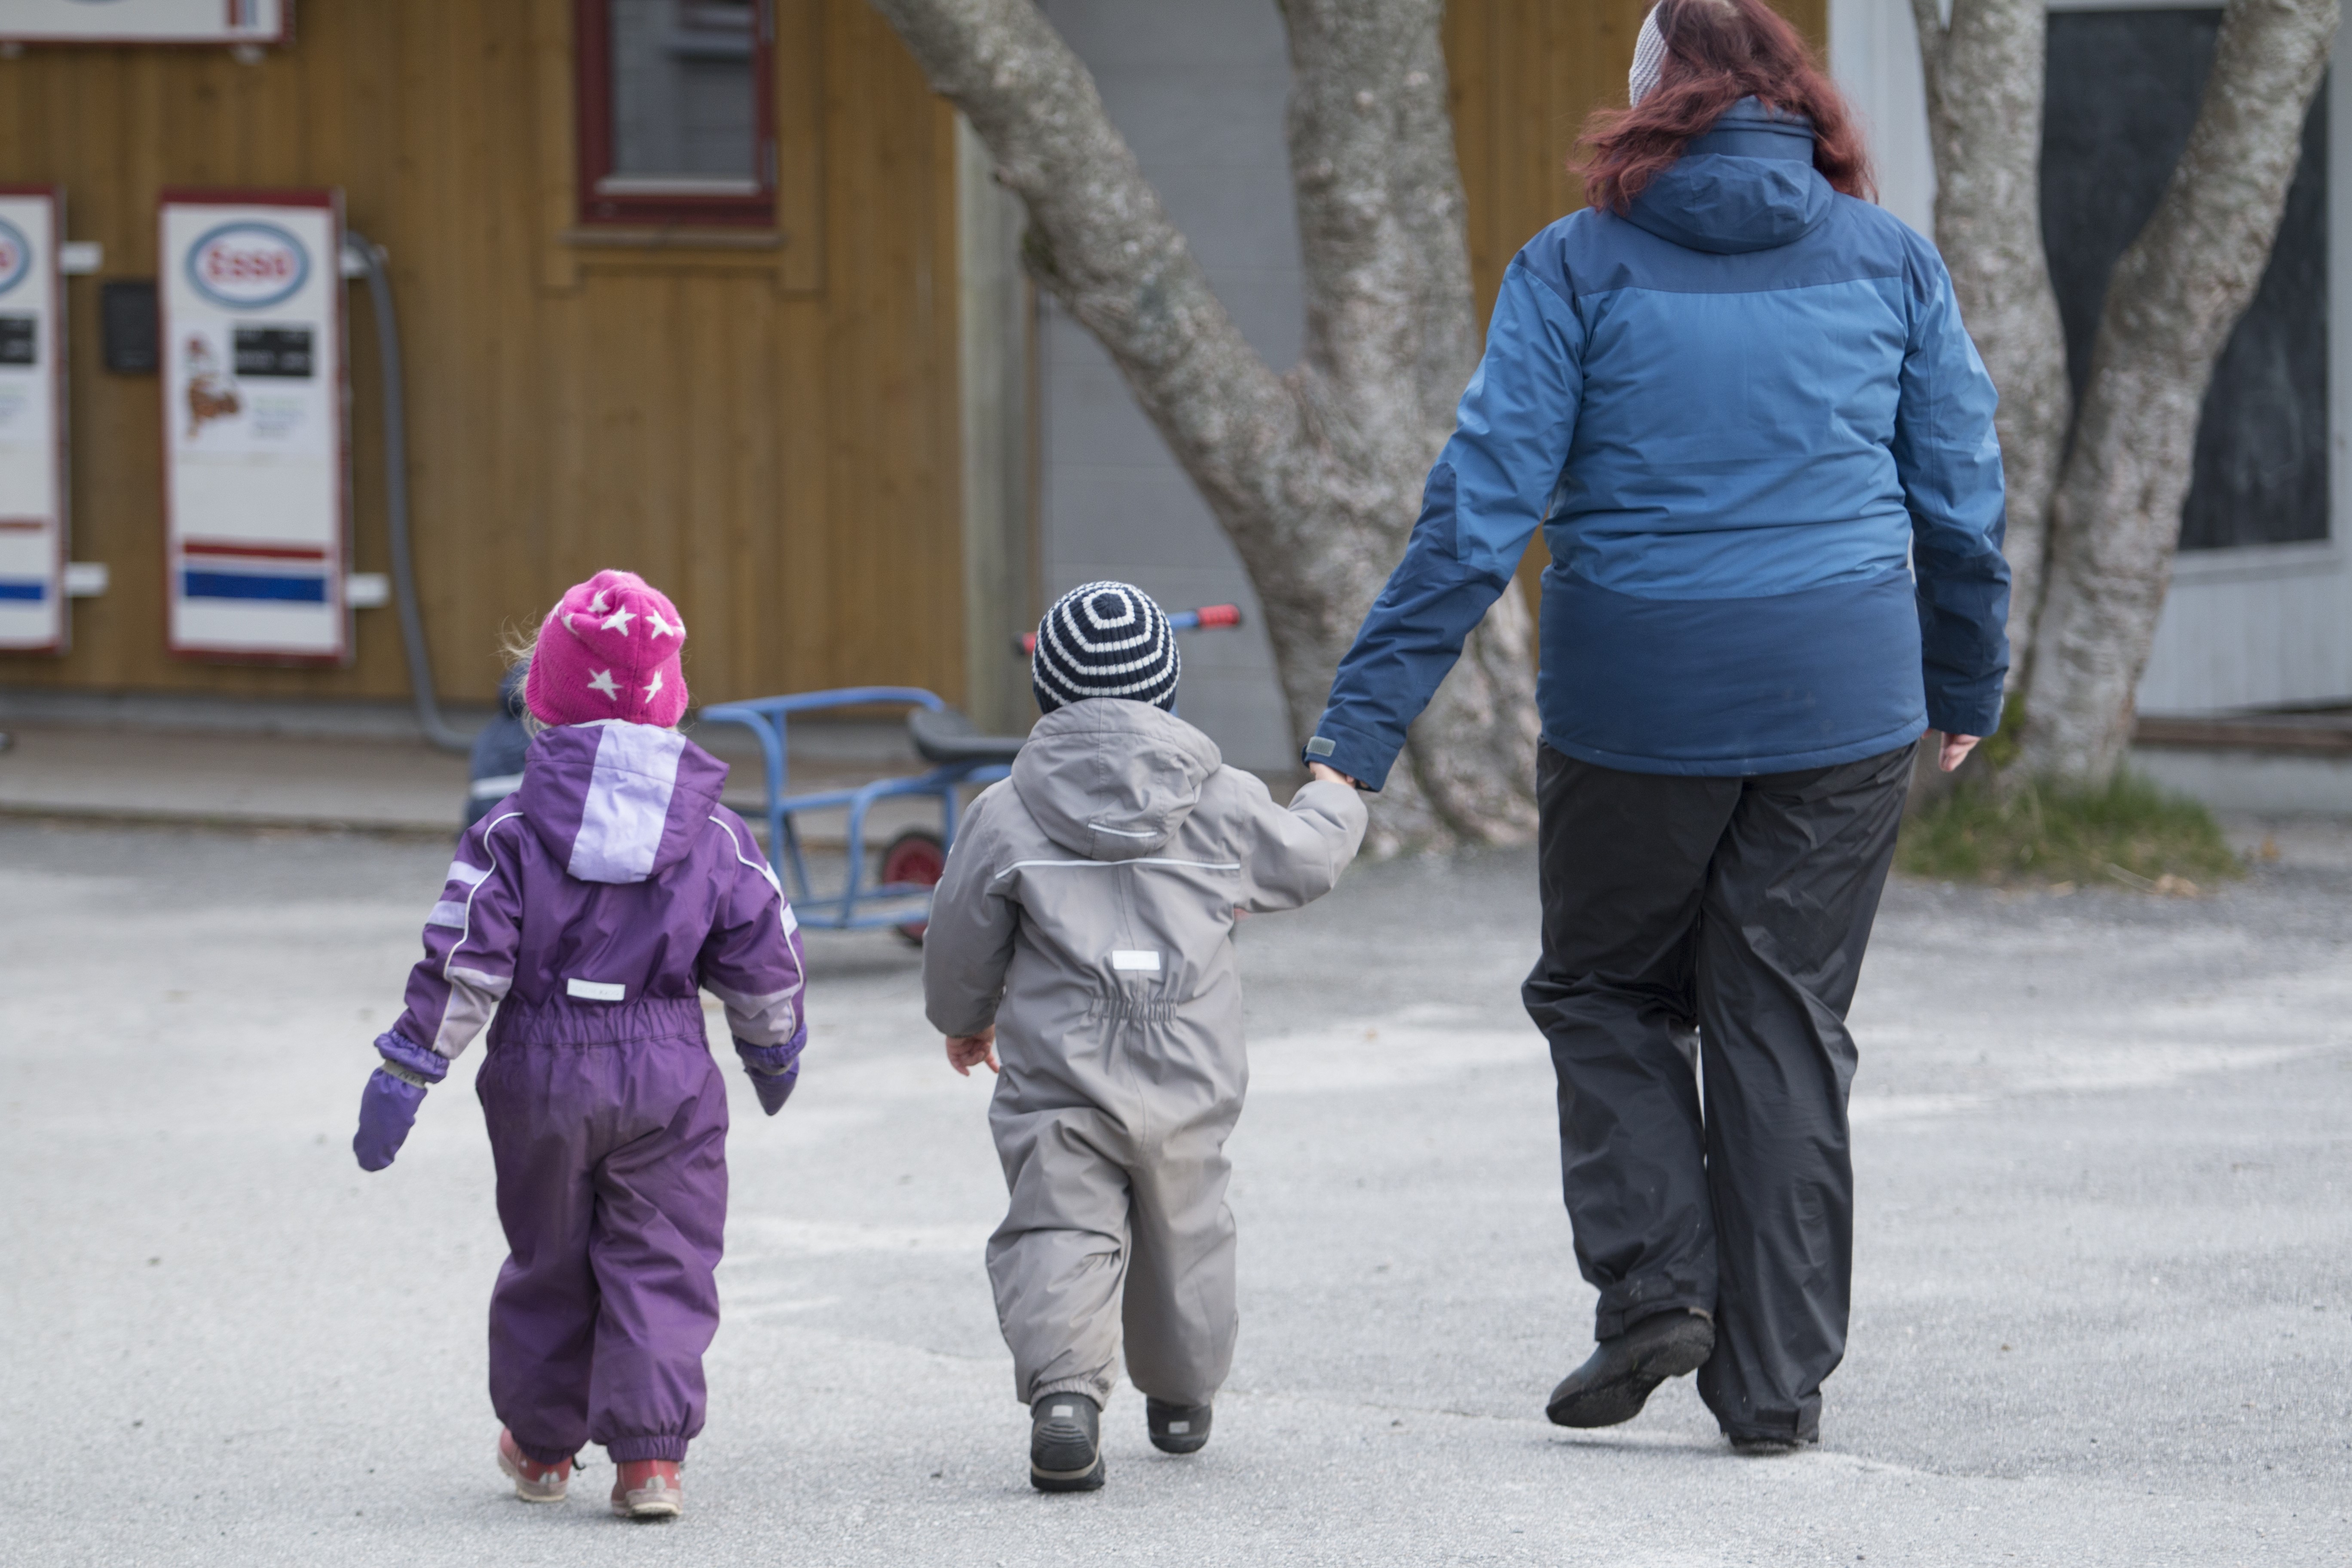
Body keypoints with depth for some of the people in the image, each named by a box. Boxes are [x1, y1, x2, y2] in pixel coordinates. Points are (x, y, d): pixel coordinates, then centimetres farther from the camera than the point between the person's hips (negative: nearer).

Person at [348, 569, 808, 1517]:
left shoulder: (513, 833, -7)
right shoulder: (714, 837, -1)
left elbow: (463, 967, -11)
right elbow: (765, 960, 6)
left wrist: (404, 1078, -7)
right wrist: (775, 1053, 24)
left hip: (542, 1078, 0)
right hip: (667, 1077, 0)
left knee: (548, 1259, 16)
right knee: (660, 1263, 4)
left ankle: (540, 1445, 27)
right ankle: (649, 1454, -7)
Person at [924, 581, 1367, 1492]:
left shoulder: (1007, 814, -2)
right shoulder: (1221, 804, 3)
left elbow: (962, 943, 6)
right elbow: (1306, 863, 20)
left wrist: (964, 1019, 27)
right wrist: (1333, 803, 44)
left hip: (1056, 1079, -2)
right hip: (1187, 1085, 2)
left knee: (1060, 1232, -6)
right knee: (1183, 1231, 19)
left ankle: (1063, 1386, -30)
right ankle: (1182, 1398, 36)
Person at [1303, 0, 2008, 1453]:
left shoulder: (1580, 268, -3)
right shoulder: (1891, 261, 4)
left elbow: (1479, 510, -8)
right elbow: (1963, 501, 8)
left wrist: (1360, 732, -8)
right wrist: (1966, 689, 23)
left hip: (1635, 704, -2)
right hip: (1840, 705, 2)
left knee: (1606, 992, 18)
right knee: (1786, 1029, 9)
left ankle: (1656, 1281, 1)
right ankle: (1776, 1382, 9)